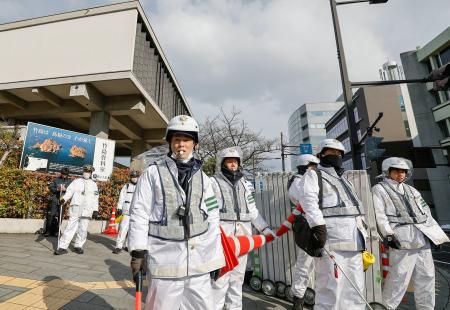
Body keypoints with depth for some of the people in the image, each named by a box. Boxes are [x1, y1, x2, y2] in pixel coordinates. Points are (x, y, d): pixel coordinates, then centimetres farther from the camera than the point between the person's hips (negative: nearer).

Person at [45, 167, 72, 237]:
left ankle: (56, 231, 18)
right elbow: (50, 187, 6)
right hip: (55, 200, 0)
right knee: (51, 214, -4)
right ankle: (48, 230, 9)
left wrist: (65, 189, -16)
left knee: (59, 216, 5)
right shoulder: (56, 180, 7)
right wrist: (57, 189, -11)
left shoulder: (70, 181, 6)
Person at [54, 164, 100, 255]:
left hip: (87, 211, 2)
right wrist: (64, 199, -20)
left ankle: (78, 246, 19)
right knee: (70, 227, -3)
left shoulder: (93, 184, 13)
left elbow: (95, 199, 13)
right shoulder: (76, 181, 8)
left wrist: (95, 211, 8)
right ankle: (62, 247, 5)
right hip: (75, 208, -1)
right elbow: (69, 191, 0)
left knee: (83, 230, 5)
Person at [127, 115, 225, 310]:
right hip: (165, 256, -3)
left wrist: (215, 257, 7)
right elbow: (139, 213, -3)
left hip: (198, 258, 4)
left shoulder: (201, 177, 7)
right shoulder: (153, 173, -3)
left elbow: (212, 219, 7)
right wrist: (138, 251, -6)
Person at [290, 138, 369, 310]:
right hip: (331, 239, -8)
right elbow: (308, 199, -13)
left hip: (353, 241, 8)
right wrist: (317, 226, -25)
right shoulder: (313, 175, 5)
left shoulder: (344, 180, 30)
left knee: (355, 290, 13)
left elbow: (356, 207, 28)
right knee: (330, 290, -9)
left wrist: (363, 237, 21)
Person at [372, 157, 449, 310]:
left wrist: (436, 232, 14)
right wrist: (389, 234, -17)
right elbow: (379, 215, -10)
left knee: (426, 277, 12)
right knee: (399, 277, -5)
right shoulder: (379, 190, 0)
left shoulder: (411, 190, 23)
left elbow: (425, 210, 23)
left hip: (423, 238, 7)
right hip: (402, 238, -7)